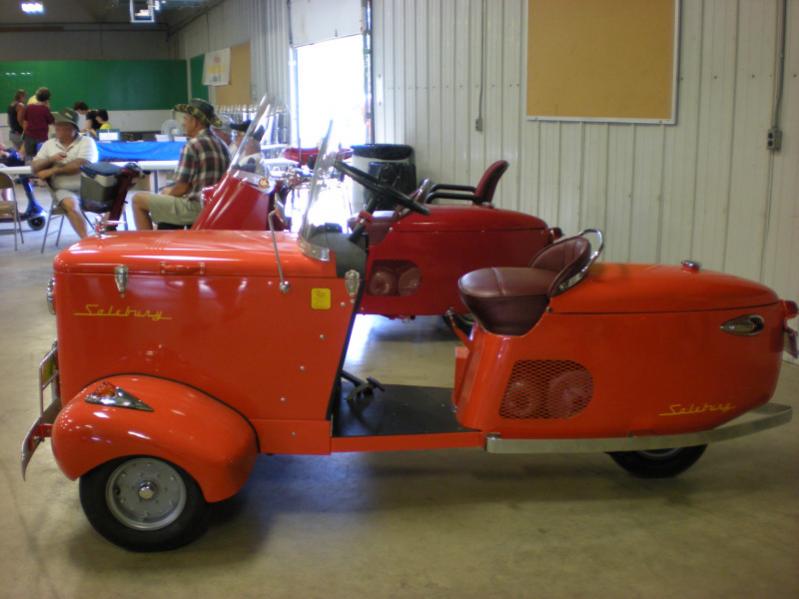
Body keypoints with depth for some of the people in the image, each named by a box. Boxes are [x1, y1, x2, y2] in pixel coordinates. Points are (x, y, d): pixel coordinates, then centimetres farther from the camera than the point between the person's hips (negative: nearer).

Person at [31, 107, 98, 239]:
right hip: (63, 189, 2)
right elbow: (34, 168, 13)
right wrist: (51, 159, -6)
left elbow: (80, 165, -12)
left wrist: (53, 170, -7)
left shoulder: (86, 141, 2)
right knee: (70, 204, -33)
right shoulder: (49, 144, 16)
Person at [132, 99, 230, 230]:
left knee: (138, 200, -2)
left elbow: (182, 187, -15)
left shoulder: (192, 146, -15)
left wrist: (169, 193, 8)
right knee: (166, 192, 32)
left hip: (196, 208, -9)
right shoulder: (222, 145, 9)